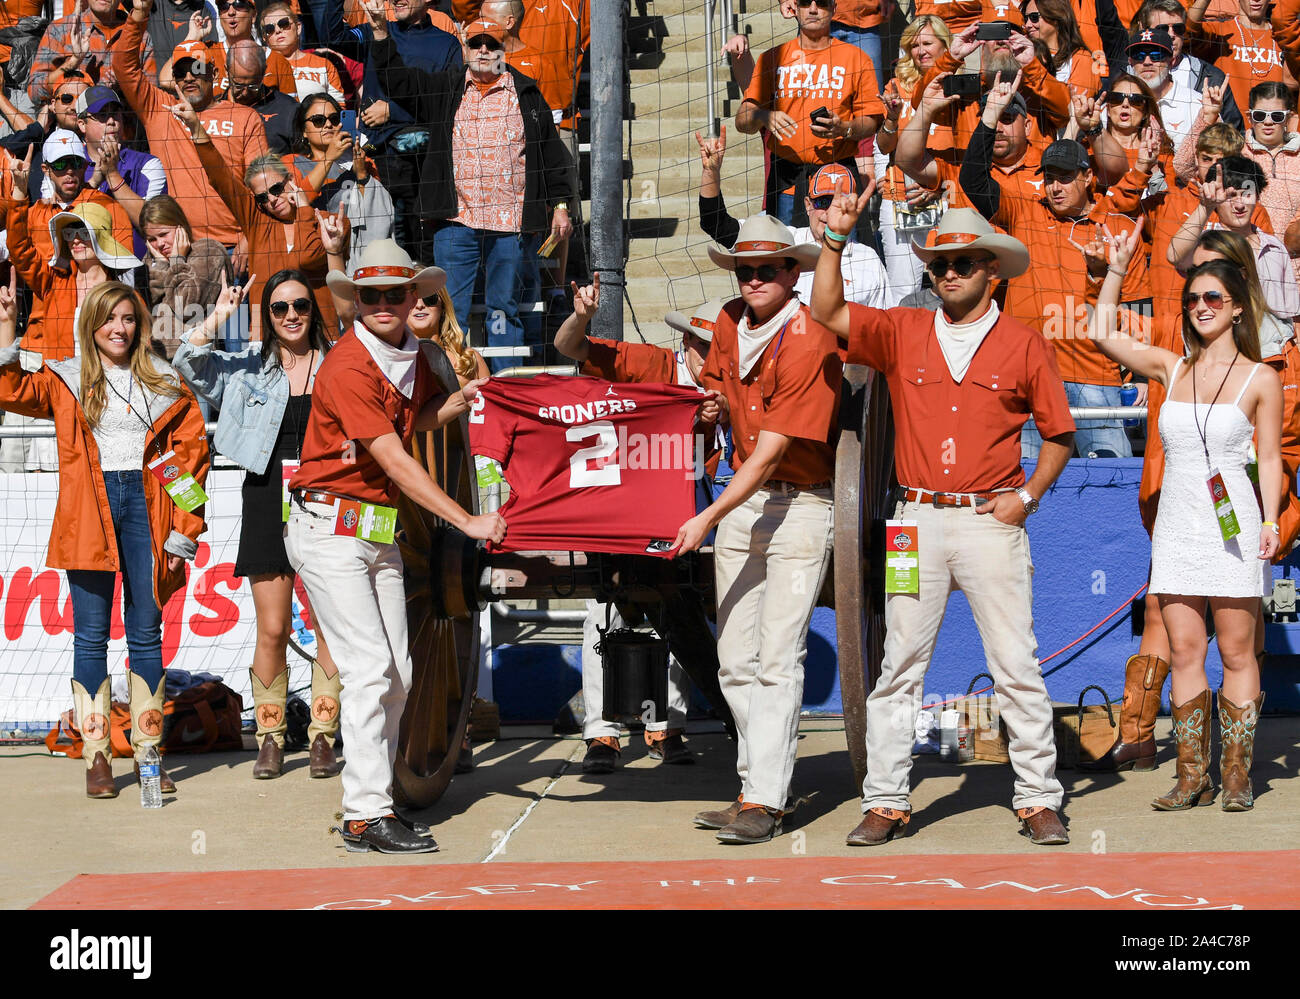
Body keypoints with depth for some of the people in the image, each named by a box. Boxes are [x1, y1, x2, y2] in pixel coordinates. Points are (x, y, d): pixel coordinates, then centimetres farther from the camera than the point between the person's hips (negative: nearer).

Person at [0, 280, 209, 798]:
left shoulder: (166, 385, 9)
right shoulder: (64, 381, 9)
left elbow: (191, 456, 6)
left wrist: (184, 532, -1)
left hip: (145, 505, 1)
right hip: (88, 508, -1)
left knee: (146, 632, 4)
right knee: (91, 634, 0)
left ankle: (148, 752, 10)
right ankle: (97, 757, 4)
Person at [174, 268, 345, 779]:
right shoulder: (248, 368, 7)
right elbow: (188, 364, -6)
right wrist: (219, 315, -11)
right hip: (268, 501, 0)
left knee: (329, 626, -2)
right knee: (272, 630, 1)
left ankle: (322, 737, 8)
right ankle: (270, 737, 12)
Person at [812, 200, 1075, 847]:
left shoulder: (1024, 344, 4)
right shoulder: (901, 333, 8)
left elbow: (1059, 434, 10)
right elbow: (826, 313, 0)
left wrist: (1028, 494, -2)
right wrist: (835, 240, -7)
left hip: (992, 521, -2)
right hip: (917, 520, 2)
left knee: (1016, 666, -1)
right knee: (899, 665, 2)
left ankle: (1038, 801, 6)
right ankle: (885, 802, 7)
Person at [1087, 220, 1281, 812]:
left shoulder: (1260, 379, 1)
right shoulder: (1171, 369, 10)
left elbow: (1271, 457, 2)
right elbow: (1101, 334, 7)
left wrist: (1271, 521, -8)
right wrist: (1117, 268, 4)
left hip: (1232, 527, -3)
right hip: (1177, 527, 3)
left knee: (1236, 654, 0)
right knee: (1184, 654, 3)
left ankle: (1236, 775, 6)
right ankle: (1193, 776, 8)